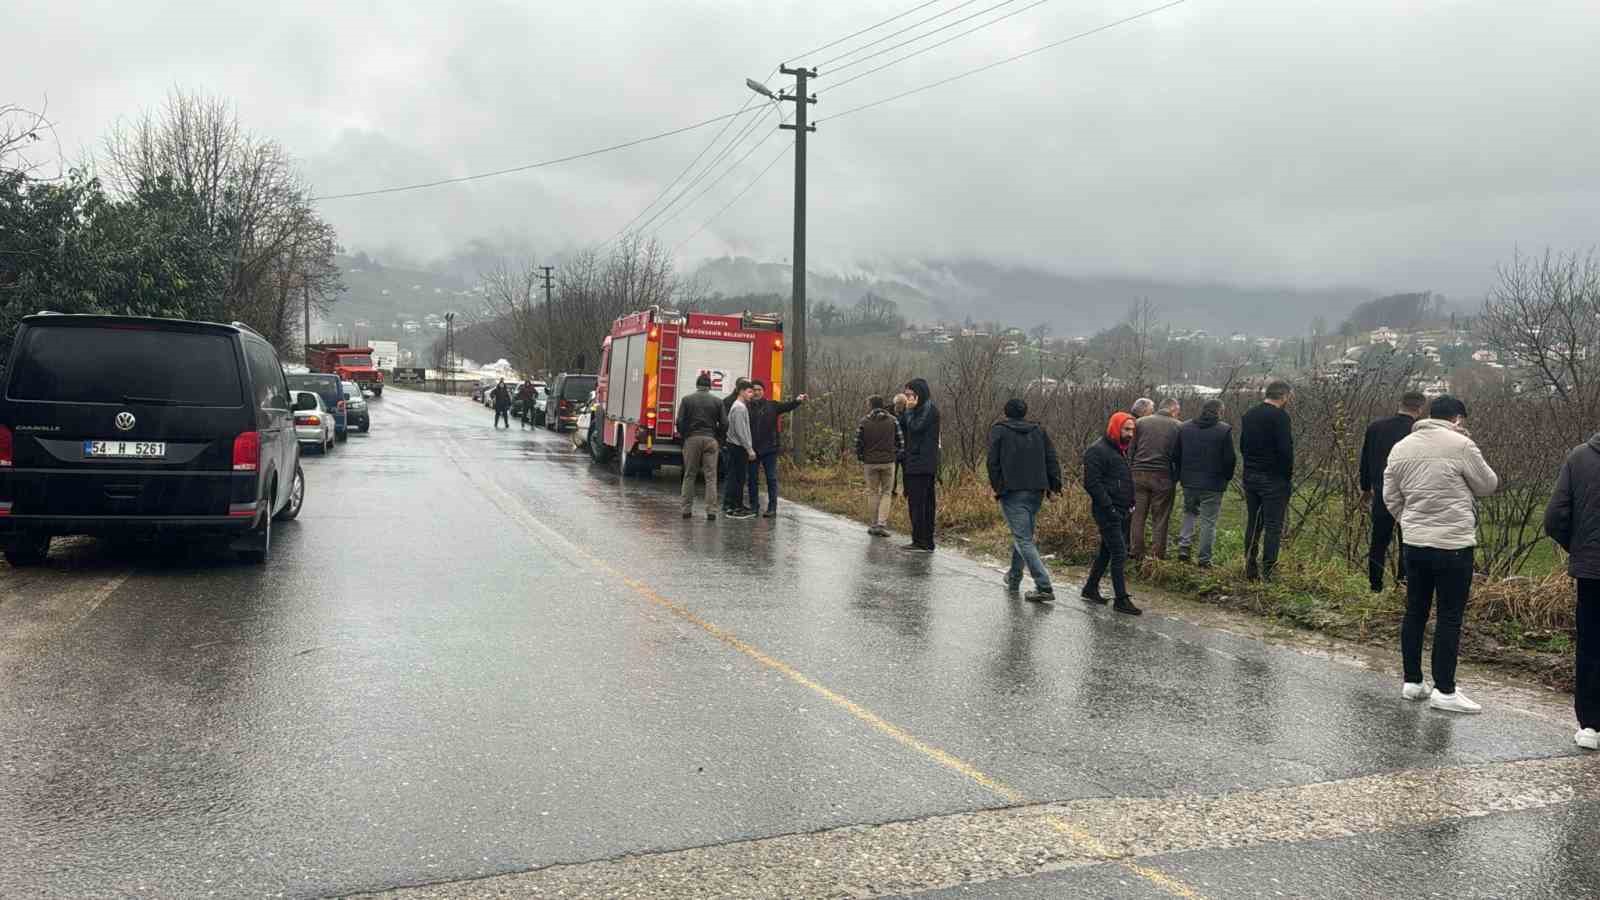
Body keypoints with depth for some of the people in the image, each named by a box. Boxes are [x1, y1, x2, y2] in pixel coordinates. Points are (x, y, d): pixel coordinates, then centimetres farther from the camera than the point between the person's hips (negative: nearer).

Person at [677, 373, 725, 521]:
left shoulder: (687, 400, 2)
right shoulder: (717, 401, 4)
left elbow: (680, 422, -2)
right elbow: (723, 424, 1)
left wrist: (684, 436, 12)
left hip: (692, 439, 0)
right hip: (710, 440, 0)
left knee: (689, 476, 9)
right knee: (711, 477, 0)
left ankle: (687, 510, 8)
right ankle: (711, 511, -5)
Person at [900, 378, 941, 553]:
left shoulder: (930, 409, -9)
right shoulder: (918, 410, 19)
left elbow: (916, 427, -19)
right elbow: (902, 426, 15)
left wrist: (910, 410, -8)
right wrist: (907, 411, 3)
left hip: (922, 464, -9)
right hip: (914, 462, 9)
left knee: (917, 502, -10)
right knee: (926, 503, 10)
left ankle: (921, 542, -8)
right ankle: (927, 542, 13)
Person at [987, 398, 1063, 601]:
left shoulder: (998, 430, 2)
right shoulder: (1039, 432, 14)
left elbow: (993, 461, -6)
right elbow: (1052, 460, 8)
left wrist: (996, 486, 0)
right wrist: (1054, 486, 8)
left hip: (1012, 492, -6)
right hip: (1036, 492, 6)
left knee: (1023, 540, -8)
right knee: (1023, 534, 22)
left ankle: (1044, 587, -18)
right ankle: (1014, 578, 34)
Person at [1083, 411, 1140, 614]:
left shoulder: (1120, 450, 17)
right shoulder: (1097, 451, -13)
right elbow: (1092, 483, -19)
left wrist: (1130, 504, 15)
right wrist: (1109, 508, -20)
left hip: (1122, 512, 9)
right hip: (1107, 513, -9)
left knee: (1107, 551, 15)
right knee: (1119, 554, -9)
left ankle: (1090, 588, 27)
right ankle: (1121, 600, -5)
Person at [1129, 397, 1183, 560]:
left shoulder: (1140, 422, 7)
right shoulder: (1178, 426, 0)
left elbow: (1130, 451, 6)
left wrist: (1130, 473, 9)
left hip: (1139, 474, 2)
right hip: (1163, 477, -2)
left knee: (1138, 516, 9)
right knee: (1161, 518, 5)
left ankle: (1136, 553, 12)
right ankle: (1159, 555, 9)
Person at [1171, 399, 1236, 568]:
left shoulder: (1185, 427, 4)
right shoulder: (1224, 430, -10)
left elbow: (1175, 455, 7)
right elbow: (1230, 459, -9)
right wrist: (1226, 478, 7)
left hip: (1189, 482, 4)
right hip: (1213, 484, -4)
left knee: (1189, 514, 23)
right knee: (1208, 522, 5)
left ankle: (1183, 548, 11)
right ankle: (1203, 559, 8)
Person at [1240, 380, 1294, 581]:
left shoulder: (1248, 415, 10)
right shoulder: (1280, 416, -13)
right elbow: (1285, 449, -17)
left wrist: (1252, 464, 14)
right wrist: (1288, 475, -5)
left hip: (1250, 476, 7)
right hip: (1273, 479, -7)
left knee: (1253, 524, 13)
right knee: (1273, 526, -2)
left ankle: (1250, 569, 17)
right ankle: (1267, 571, -4)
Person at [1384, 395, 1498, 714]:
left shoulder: (1401, 447, 7)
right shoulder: (1461, 445, -12)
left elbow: (1391, 496, 11)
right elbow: (1488, 485, 0)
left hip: (1414, 543, 6)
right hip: (1453, 544, -6)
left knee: (1415, 612, 13)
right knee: (1450, 617, 1)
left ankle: (1412, 682, 21)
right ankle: (1444, 690, 5)